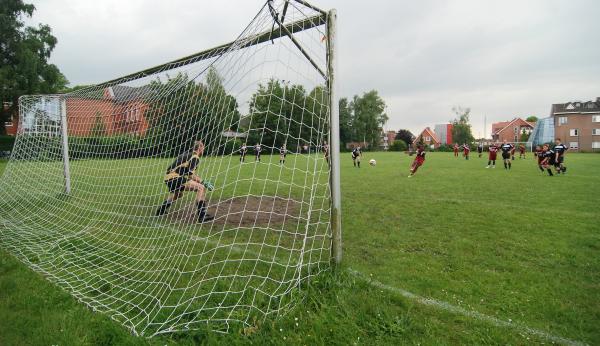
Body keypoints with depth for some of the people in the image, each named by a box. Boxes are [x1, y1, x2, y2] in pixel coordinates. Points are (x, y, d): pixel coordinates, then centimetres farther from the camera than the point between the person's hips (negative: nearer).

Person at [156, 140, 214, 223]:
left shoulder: (187, 154, 20)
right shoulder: (195, 157, -8)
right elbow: (190, 174, -17)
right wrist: (203, 182, -15)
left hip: (168, 178, 10)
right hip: (174, 178, -10)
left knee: (179, 194, 39)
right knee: (201, 187, -17)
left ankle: (160, 211, 57)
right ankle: (202, 215, -23)